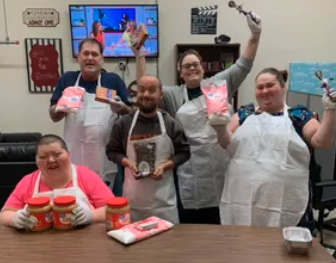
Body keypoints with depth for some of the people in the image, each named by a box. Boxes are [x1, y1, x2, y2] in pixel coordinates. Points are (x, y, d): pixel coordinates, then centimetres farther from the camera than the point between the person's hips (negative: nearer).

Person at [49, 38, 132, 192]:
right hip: (74, 158, 1)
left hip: (106, 159, -1)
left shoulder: (113, 80, 1)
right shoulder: (67, 79, 4)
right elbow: (54, 116, 7)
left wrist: (121, 108, -18)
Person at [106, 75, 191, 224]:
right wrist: (128, 163, -10)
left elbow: (184, 152, 4)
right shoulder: (123, 123, 1)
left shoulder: (170, 124, 0)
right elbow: (112, 151, 8)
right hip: (133, 196, 1)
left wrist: (164, 166, -11)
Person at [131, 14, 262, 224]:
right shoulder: (173, 95, 5)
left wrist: (254, 37, -9)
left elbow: (242, 67, 2)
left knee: (218, 221, 14)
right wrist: (139, 55, -10)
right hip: (189, 170, 0)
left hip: (217, 166, 1)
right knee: (189, 222, 11)